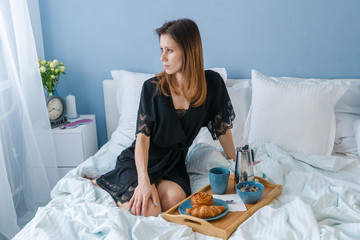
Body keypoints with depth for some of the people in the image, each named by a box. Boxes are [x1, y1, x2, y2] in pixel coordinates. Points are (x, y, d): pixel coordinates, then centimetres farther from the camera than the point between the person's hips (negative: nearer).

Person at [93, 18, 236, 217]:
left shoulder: (212, 83, -6)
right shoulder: (152, 87, -10)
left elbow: (222, 127, 5)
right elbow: (142, 136, -14)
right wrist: (144, 180, -26)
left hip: (173, 163, 2)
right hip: (139, 160, -2)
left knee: (174, 199, -30)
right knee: (149, 211, -26)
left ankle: (125, 185, -1)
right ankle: (103, 184, 4)